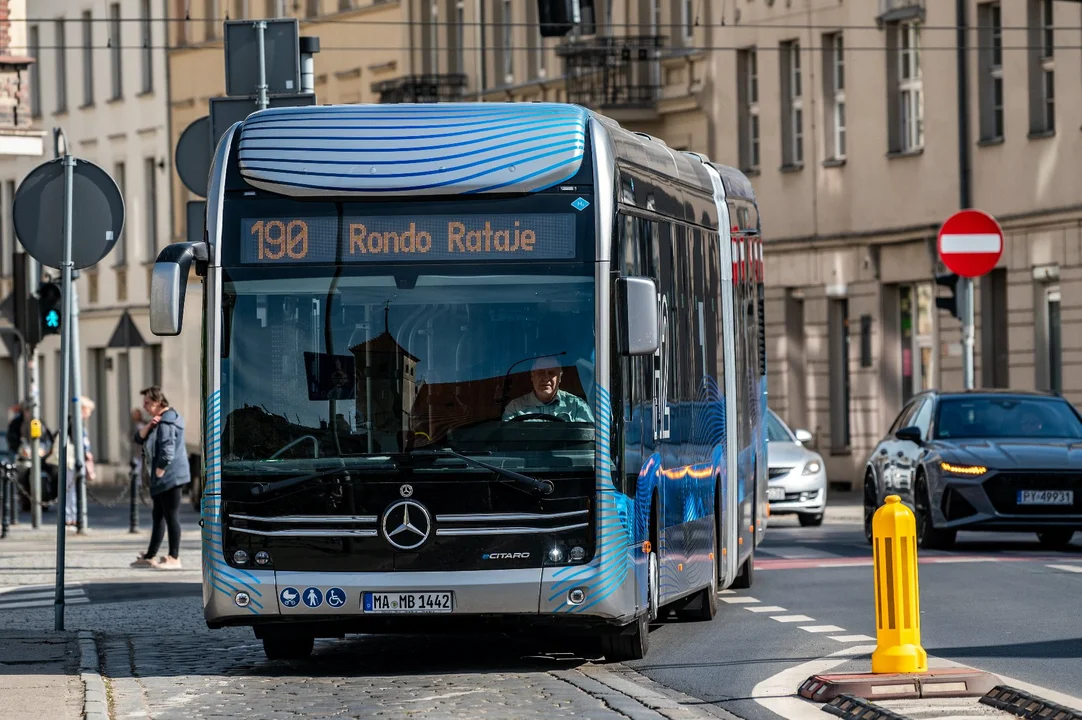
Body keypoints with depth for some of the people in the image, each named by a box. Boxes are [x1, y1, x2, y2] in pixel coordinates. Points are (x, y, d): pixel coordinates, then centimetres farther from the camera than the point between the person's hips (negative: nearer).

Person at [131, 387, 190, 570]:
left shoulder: (167, 422, -15)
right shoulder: (159, 420, 18)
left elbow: (167, 452, -23)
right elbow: (138, 438, 13)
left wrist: (158, 474, -17)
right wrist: (149, 426, -5)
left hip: (169, 477, -11)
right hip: (162, 479, 11)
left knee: (171, 516, -8)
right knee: (158, 516, 14)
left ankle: (174, 558, -7)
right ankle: (150, 557, 20)